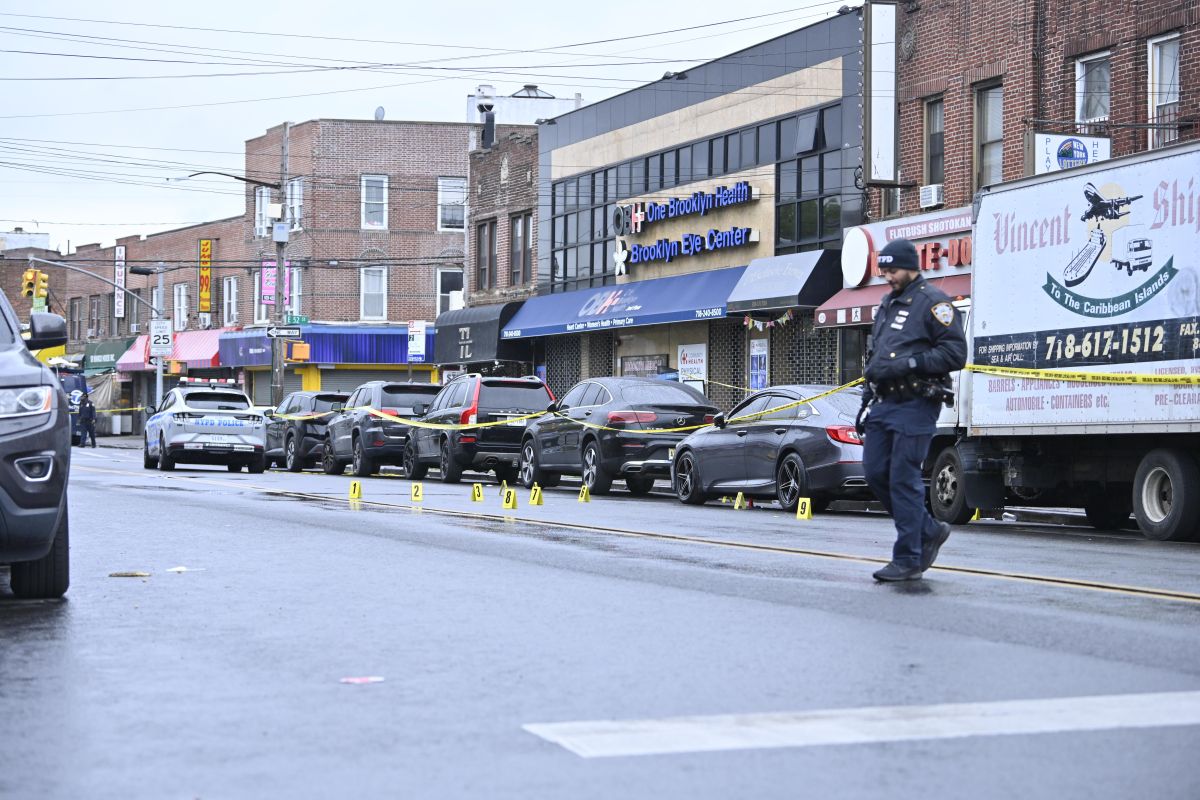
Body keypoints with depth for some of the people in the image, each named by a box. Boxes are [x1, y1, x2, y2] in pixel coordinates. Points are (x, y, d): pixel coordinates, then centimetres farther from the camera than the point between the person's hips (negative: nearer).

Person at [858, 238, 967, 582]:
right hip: (884, 403, 9)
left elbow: (955, 353, -14)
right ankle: (929, 531, 21)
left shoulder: (933, 302, -6)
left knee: (904, 479, -9)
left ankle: (908, 559, -2)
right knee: (875, 472, 6)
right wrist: (866, 402, 23)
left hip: (915, 405, -9)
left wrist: (907, 364, -21)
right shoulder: (887, 305, 21)